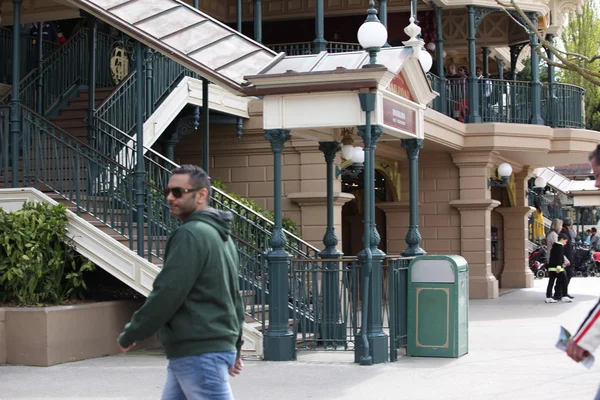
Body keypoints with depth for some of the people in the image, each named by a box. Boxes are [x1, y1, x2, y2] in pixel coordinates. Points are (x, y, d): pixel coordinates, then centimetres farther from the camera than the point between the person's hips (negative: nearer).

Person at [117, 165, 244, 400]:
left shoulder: (191, 234, -15)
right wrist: (234, 347, 28)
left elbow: (167, 294, -19)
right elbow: (233, 296, 22)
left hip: (198, 353, -10)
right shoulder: (220, 236, 17)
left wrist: (130, 334, -8)